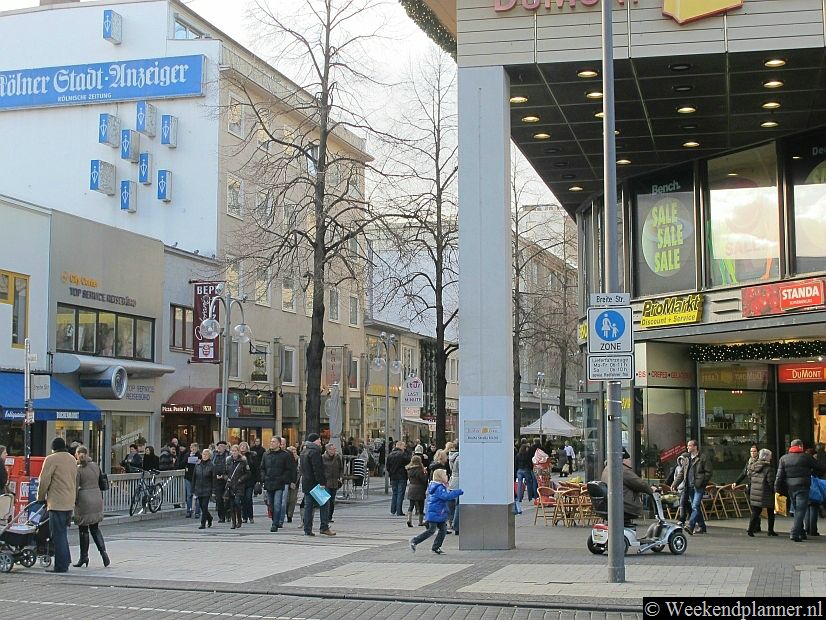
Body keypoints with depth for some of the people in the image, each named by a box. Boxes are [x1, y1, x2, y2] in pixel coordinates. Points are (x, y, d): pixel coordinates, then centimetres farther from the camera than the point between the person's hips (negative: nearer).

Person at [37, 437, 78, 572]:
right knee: (63, 533, 18)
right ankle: (65, 561, 21)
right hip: (70, 503, 8)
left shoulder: (51, 459, -10)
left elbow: (44, 481, -11)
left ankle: (61, 565, -2)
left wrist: (41, 497, 3)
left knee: (58, 534, -3)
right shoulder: (72, 459, 15)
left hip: (57, 503, -8)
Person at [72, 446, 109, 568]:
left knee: (83, 530, 4)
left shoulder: (78, 469, -10)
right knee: (95, 528, 13)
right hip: (97, 498, 5)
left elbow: (75, 487, -11)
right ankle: (103, 551, -2)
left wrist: (74, 501, 0)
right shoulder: (95, 466, 6)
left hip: (84, 500, -5)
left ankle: (84, 557, 10)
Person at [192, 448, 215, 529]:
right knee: (202, 506, 10)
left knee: (204, 507, -7)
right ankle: (209, 518, 33)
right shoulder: (197, 465, 6)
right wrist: (193, 490, 8)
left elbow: (214, 479, -5)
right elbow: (194, 478, 10)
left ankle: (203, 523, -1)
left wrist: (213, 491, -10)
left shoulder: (211, 466, -4)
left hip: (207, 490, -4)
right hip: (198, 489, 4)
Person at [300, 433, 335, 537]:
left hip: (306, 483, 9)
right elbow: (317, 469, -20)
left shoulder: (304, 451, 16)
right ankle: (324, 527, -3)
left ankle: (307, 529, 7)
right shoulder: (314, 451, -14)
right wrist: (322, 482, -20)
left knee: (308, 506, 8)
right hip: (315, 484, -9)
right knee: (324, 504, -1)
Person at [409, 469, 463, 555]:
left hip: (439, 514, 10)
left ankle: (436, 547, 12)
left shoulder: (441, 487, 14)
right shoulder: (439, 488, -20)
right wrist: (459, 492, -27)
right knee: (431, 530, -6)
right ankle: (414, 541, 3)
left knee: (443, 529, 7)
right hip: (434, 513, -10)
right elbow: (446, 496, -31)